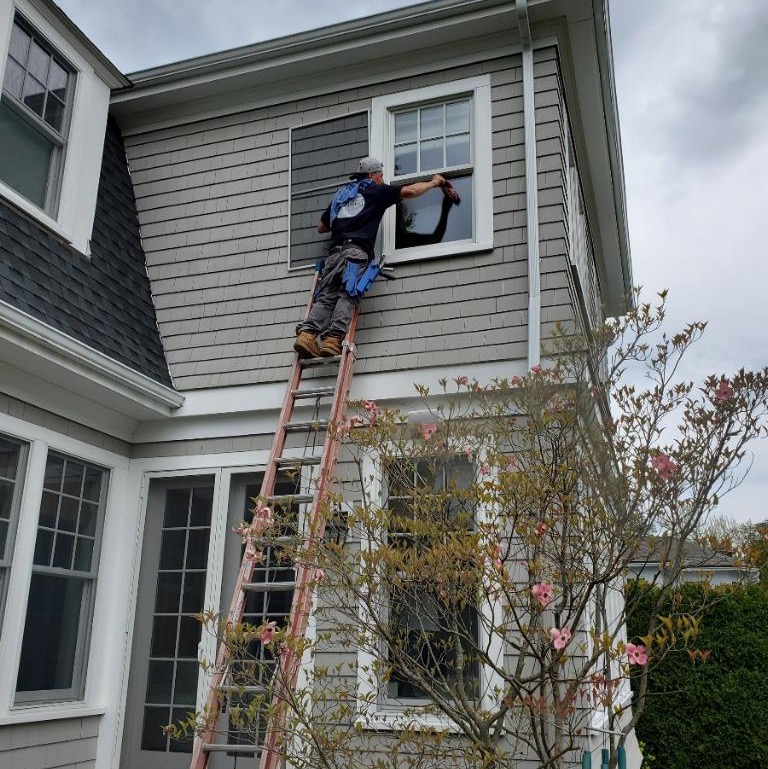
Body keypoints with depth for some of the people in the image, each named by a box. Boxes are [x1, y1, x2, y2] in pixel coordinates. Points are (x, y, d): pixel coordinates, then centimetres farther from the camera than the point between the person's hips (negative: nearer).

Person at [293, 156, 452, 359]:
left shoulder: (340, 194, 32)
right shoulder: (375, 191, 17)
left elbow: (321, 227, 35)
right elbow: (409, 191, 10)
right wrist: (434, 182, 26)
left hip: (334, 251, 5)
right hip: (357, 250, -5)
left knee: (326, 296, -5)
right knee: (347, 296, -14)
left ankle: (307, 332, -24)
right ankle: (333, 338, -29)